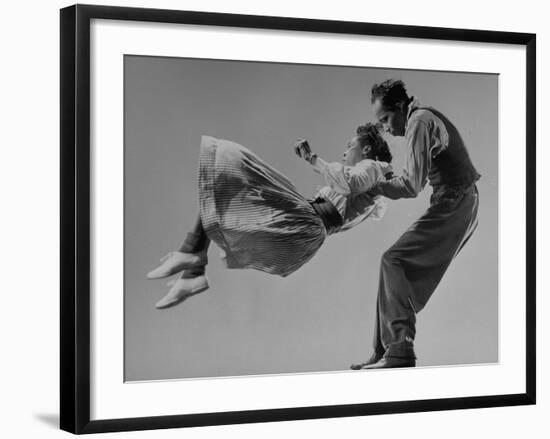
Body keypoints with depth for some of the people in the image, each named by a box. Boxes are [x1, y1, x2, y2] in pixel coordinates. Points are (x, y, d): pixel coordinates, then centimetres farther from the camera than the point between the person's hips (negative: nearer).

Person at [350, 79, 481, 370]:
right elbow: (418, 179, 20)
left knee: (394, 261, -16)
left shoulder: (419, 123, -13)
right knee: (409, 272, 7)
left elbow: (411, 186, -18)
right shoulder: (428, 117, 19)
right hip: (460, 206, 10)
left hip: (453, 205, -10)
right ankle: (386, 352, 6)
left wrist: (374, 187, -7)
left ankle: (400, 349, -21)